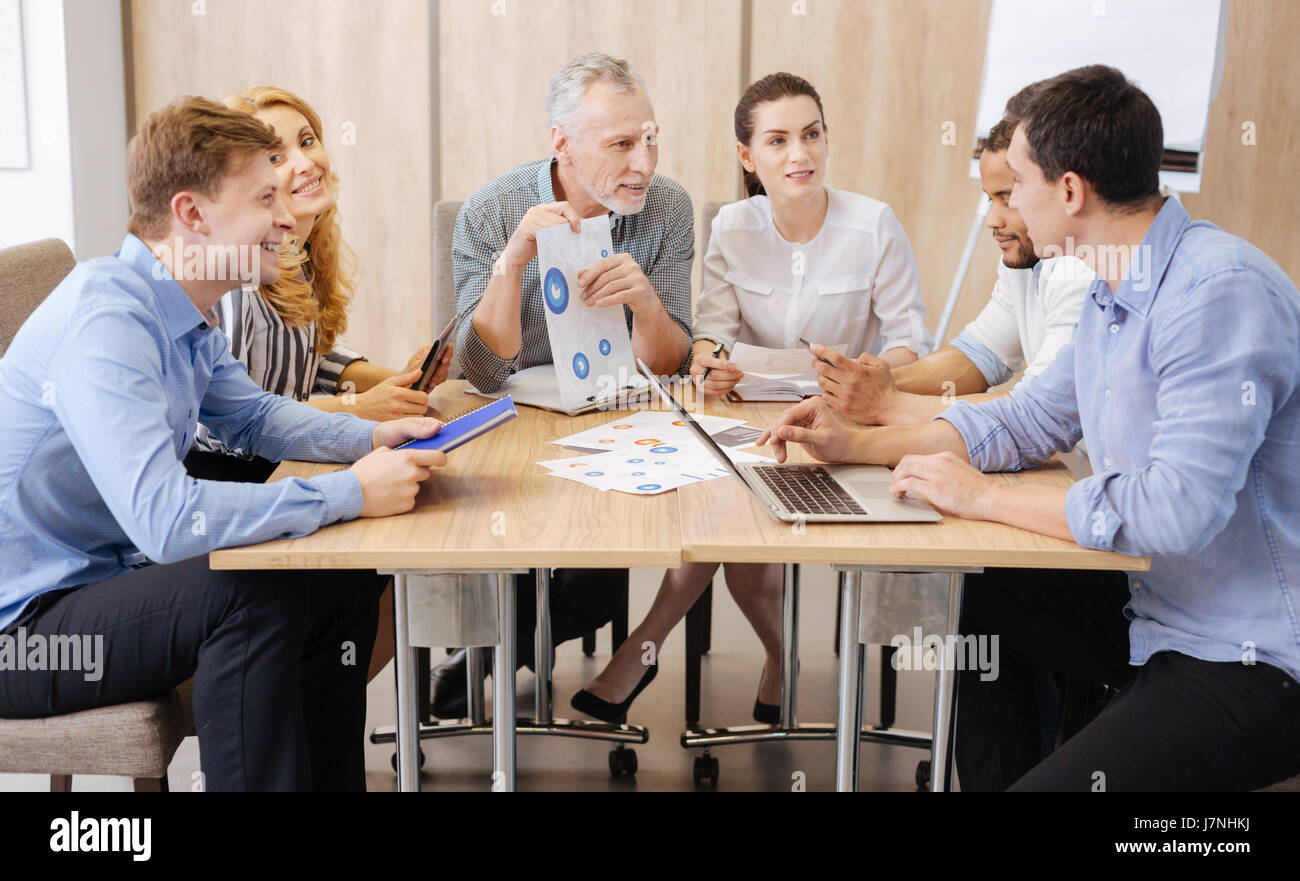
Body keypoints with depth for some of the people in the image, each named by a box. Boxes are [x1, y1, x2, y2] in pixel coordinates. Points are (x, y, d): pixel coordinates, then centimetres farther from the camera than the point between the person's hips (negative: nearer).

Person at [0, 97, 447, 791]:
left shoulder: (186, 313, 3)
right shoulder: (104, 323, -28)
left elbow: (252, 415, 19)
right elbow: (164, 518, -37)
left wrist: (374, 437, 1)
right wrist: (351, 493, -31)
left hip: (113, 572, 9)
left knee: (343, 582, 0)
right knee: (257, 596, -29)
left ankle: (330, 783, 12)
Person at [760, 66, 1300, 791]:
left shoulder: (1222, 293, -25)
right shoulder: (1115, 291, 7)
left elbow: (1177, 508, -33)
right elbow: (1029, 419, 16)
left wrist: (982, 496, -21)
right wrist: (859, 445, 9)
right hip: (1159, 608, 10)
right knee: (980, 603, 21)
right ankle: (992, 777, 33)